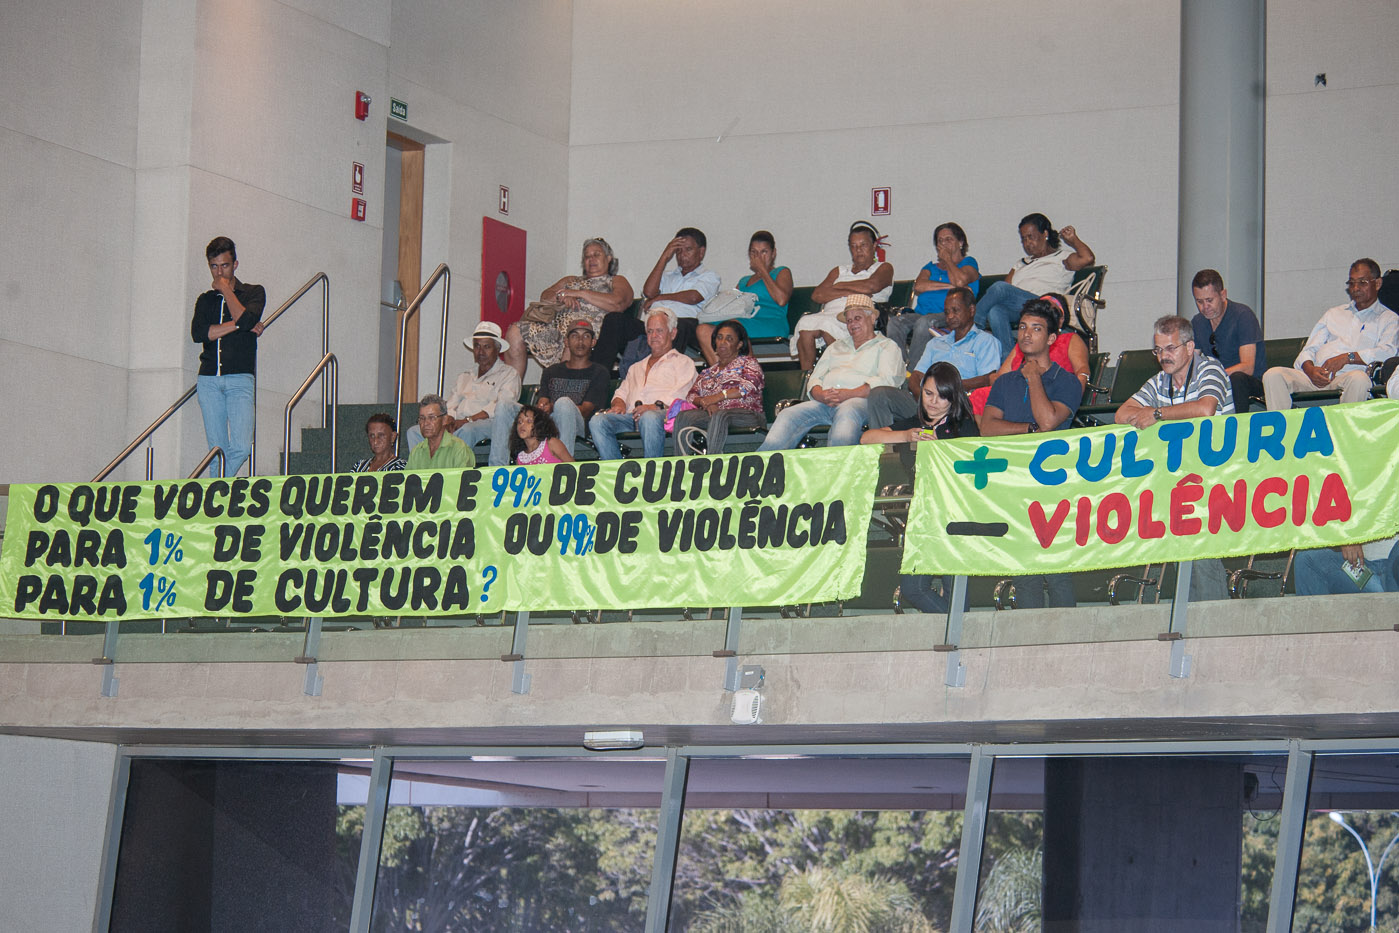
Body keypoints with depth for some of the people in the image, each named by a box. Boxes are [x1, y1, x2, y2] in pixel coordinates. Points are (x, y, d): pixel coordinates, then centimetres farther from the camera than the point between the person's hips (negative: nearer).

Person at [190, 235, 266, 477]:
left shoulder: (253, 293, 10)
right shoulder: (206, 300, 18)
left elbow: (246, 319, -12)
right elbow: (198, 333, -1)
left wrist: (226, 289, -1)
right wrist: (237, 325, -6)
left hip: (240, 378, -3)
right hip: (209, 379, 3)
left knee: (241, 448, -15)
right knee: (217, 450, -1)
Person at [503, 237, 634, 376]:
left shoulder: (617, 281, 17)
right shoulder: (571, 280, 34)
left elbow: (617, 304, -5)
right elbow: (544, 296, 20)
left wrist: (579, 293, -5)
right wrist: (561, 297, -4)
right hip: (558, 329, 6)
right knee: (516, 331, -14)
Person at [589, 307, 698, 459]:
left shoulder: (683, 362, 20)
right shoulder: (636, 368, 39)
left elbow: (680, 395, 2)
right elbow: (621, 392, 30)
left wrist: (657, 406, -17)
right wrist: (619, 404, 3)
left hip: (662, 414, -5)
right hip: (631, 415, 5)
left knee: (649, 418, -43)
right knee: (597, 420, -27)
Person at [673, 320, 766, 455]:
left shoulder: (748, 362, 20)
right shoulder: (707, 373, 32)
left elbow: (749, 387, -1)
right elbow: (691, 396, 18)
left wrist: (717, 397, -8)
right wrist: (703, 402, -7)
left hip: (745, 415, -4)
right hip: (712, 414, 4)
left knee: (720, 416, -40)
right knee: (682, 416, -28)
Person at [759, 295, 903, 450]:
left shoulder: (886, 347, 19)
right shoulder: (836, 347, 35)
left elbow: (887, 381, 0)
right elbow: (815, 379, 23)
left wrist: (850, 394, -14)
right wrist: (820, 395, -4)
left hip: (860, 400, -5)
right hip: (824, 402, 5)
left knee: (847, 413, -42)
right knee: (788, 416, -23)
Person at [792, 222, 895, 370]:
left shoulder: (884, 268, 19)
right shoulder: (839, 271, 31)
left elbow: (872, 285, -6)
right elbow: (817, 294, 13)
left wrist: (840, 286, 8)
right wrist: (848, 292, -2)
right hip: (830, 313, 4)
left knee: (827, 324, -37)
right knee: (805, 324, -30)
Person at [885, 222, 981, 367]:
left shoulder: (968, 263, 16)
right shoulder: (931, 267, 30)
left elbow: (960, 281, -8)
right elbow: (918, 287, 8)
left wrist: (947, 259, 10)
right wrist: (949, 286, -2)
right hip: (921, 313, 5)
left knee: (924, 322, -39)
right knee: (894, 322, -28)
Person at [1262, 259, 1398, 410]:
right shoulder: (1334, 313, 31)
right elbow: (1309, 350, 22)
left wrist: (1347, 357, -15)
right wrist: (1310, 369, -2)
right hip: (1314, 378, 4)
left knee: (1359, 379, -41)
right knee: (1273, 375, -23)